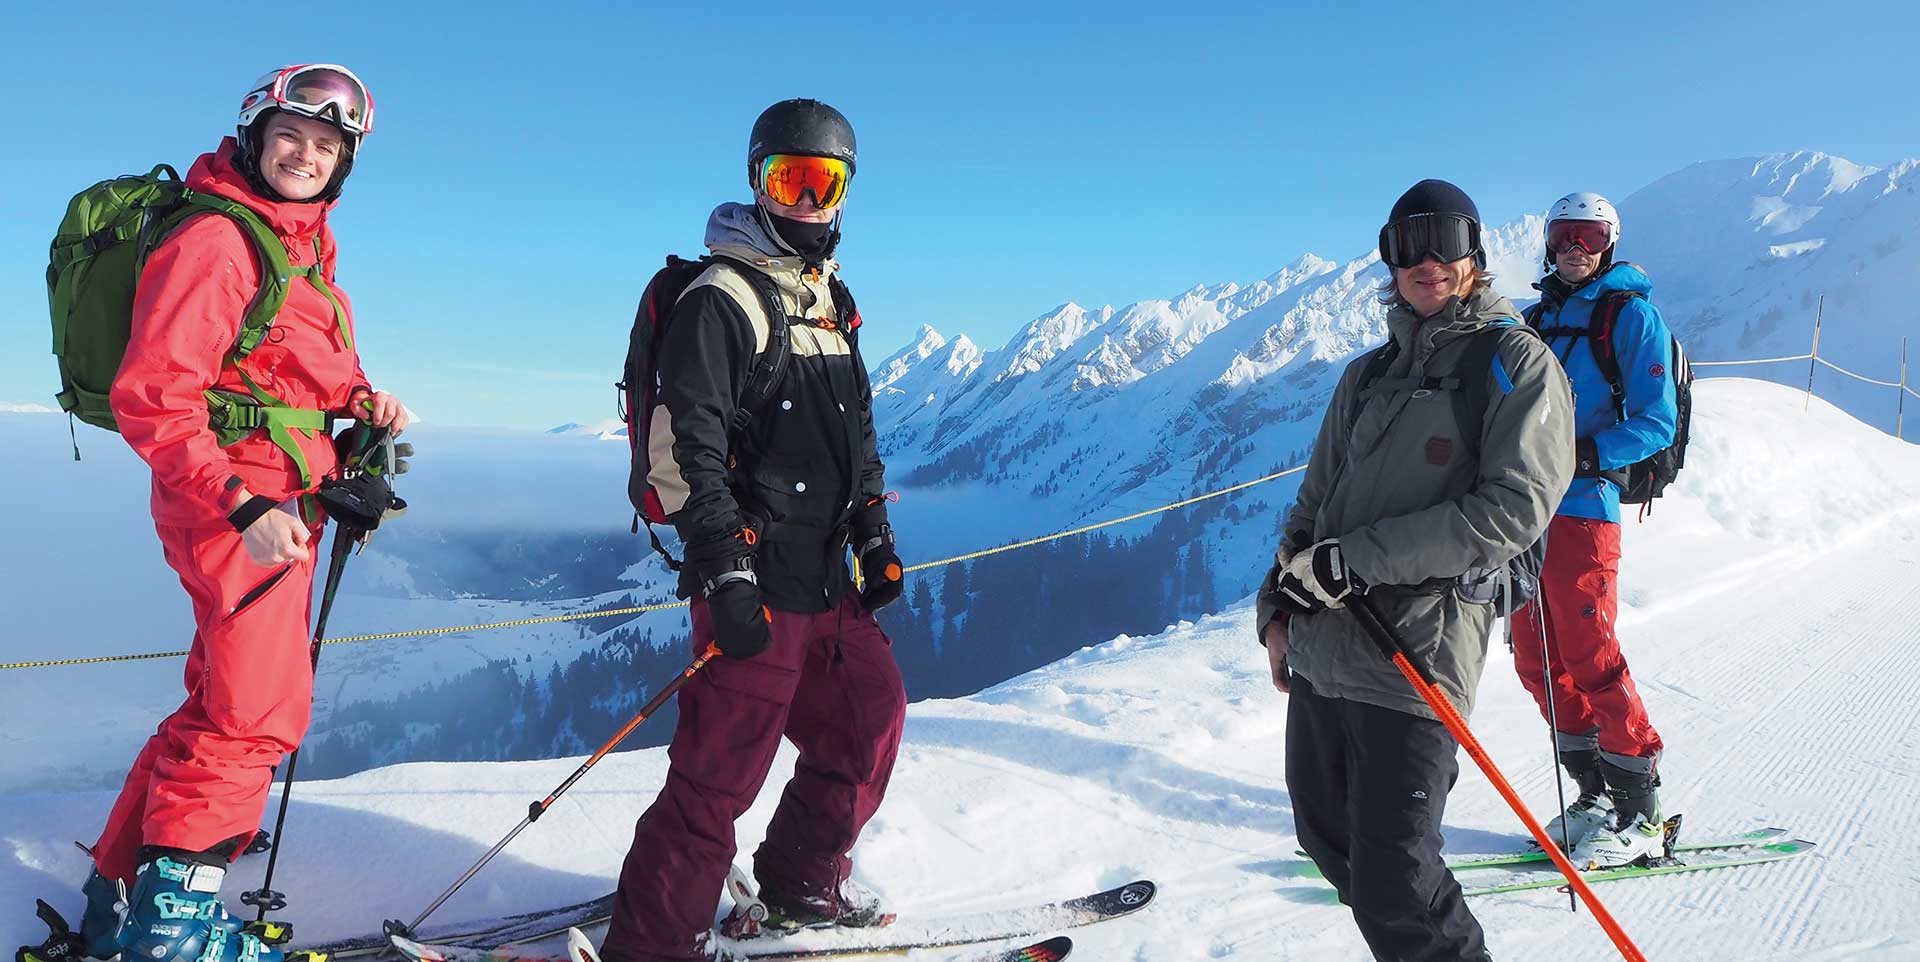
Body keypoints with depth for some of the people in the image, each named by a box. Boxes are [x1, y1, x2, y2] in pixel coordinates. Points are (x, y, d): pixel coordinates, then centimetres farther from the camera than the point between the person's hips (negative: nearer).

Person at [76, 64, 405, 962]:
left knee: (229, 701, 16)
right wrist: (244, 506, -27)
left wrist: (361, 398, 4)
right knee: (257, 712, -5)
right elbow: (151, 397, -20)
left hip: (284, 503, 10)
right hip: (235, 504, -10)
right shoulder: (216, 240, -14)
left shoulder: (305, 244, 15)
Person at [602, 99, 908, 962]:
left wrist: (874, 536, 20)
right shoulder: (720, 298, -9)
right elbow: (683, 445, -16)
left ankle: (803, 883, 33)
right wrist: (723, 571, -21)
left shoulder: (831, 301, 18)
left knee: (872, 716, 15)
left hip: (824, 575, 9)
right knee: (722, 769, -7)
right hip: (754, 579, -9)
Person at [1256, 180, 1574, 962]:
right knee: (1329, 841, 19)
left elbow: (1513, 509, -14)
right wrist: (1279, 606, 9)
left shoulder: (1516, 361, -2)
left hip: (1414, 655, -7)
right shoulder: (1368, 375, 16)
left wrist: (1356, 559, -17)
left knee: (1391, 889, -7)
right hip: (1318, 647, 7)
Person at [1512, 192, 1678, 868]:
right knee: (1538, 662, 7)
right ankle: (1595, 796, 20)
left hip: (1582, 508, -7)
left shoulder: (1631, 314, -2)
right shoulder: (1536, 319, 17)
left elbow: (1656, 424, -8)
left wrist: (1585, 456, -20)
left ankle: (1639, 815, 4)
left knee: (1590, 659, -8)